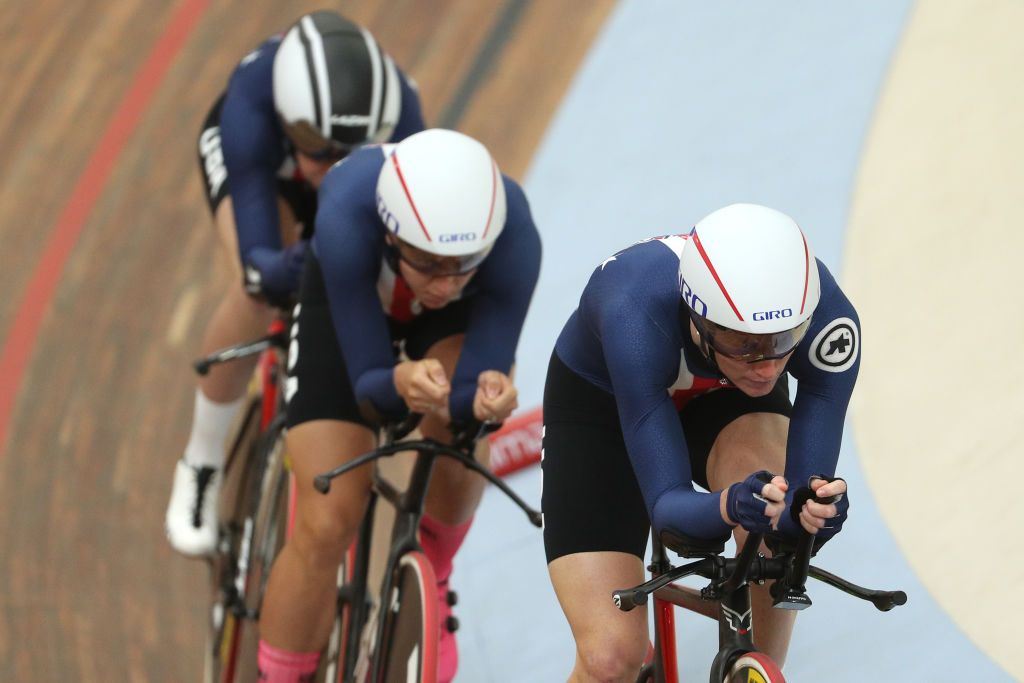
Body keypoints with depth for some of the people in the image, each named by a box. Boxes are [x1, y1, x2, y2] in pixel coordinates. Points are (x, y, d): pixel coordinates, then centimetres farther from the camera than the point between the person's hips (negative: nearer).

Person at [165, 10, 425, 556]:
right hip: (247, 149, -2)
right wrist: (278, 270, -72)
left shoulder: (398, 122, -43)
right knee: (256, 296, -29)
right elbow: (257, 256, -50)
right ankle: (201, 466, -5)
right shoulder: (252, 106, -47)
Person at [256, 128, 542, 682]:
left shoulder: (513, 235, -39)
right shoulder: (346, 215, -43)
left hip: (450, 322, 1)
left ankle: (431, 584, 1)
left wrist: (486, 396, -53)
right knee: (326, 524, -11)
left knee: (459, 428, -29)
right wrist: (401, 383, -56)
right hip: (346, 304, -1)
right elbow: (366, 383, -34)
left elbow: (468, 393, -31)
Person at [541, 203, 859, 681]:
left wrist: (814, 504, -56)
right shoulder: (637, 314, -42)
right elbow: (667, 503, -41)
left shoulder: (826, 318, -35)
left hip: (729, 401, 2)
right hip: (600, 404, -2)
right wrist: (729, 505, -62)